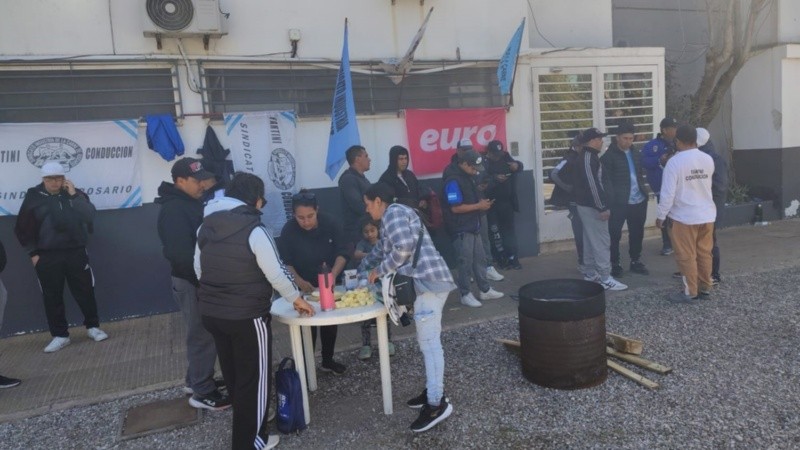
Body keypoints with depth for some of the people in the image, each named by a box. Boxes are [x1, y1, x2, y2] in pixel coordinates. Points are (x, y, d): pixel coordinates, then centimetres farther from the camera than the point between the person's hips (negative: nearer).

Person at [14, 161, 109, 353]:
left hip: (76, 252, 0)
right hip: (47, 256, 0)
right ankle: (60, 335, 17)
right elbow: (23, 229, 4)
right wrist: (33, 253, -1)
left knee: (85, 291, 5)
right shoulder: (34, 197, 0)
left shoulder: (74, 193, 2)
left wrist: (74, 195, -17)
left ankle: (93, 327, 21)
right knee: (52, 297, 5)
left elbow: (89, 215, -12)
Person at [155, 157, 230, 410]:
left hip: (199, 278, 10)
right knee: (203, 336, -3)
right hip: (191, 281, -10)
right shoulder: (173, 210, -20)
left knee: (202, 334, 19)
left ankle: (196, 380, 33)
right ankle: (202, 393, 8)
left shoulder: (192, 202, 12)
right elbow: (180, 253, -27)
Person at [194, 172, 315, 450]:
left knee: (234, 375, 21)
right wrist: (297, 299, 0)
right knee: (254, 379, 8)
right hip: (246, 316, -7)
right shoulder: (254, 230, -17)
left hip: (211, 312, 7)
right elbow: (277, 273, -15)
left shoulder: (206, 227, 5)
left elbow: (199, 270, 12)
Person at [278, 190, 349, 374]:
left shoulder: (330, 223, -18)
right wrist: (299, 281, -30)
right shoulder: (288, 230, -20)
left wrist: (333, 275, -32)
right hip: (304, 287, -2)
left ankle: (328, 361, 31)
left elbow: (342, 252, -17)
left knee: (330, 322, 13)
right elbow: (285, 262, -15)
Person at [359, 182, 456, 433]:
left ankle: (437, 405, -6)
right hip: (426, 280, 11)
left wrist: (380, 271, -8)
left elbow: (403, 248, -20)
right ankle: (434, 392, 23)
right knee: (427, 340, 14)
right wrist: (363, 266, 48)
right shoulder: (392, 217, 24)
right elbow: (382, 248, 39)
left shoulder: (393, 212, -7)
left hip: (427, 281, -11)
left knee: (429, 342, -9)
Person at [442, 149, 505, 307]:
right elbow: (456, 208, -23)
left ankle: (485, 290, 24)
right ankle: (465, 295, 9)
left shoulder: (469, 179, 14)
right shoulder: (453, 181, -17)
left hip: (473, 227, 9)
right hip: (461, 230, -9)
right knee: (466, 262, -2)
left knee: (479, 260, 14)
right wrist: (478, 206, -17)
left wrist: (482, 204, 5)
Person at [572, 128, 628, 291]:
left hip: (586, 205, 11)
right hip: (591, 206, -11)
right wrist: (602, 207, -23)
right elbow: (592, 184, -24)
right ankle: (605, 279, -6)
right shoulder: (588, 157, -18)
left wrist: (602, 205, 20)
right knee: (601, 241, -8)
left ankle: (590, 273, 23)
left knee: (590, 240, 15)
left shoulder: (587, 155, 15)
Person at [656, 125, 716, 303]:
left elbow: (668, 193, -17)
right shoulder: (708, 159, 2)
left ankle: (690, 292, 9)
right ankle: (705, 288, 25)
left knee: (687, 256, 3)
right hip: (707, 214, 6)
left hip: (684, 216, -6)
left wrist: (661, 216, -7)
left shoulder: (675, 162, -16)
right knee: (704, 253, 15)